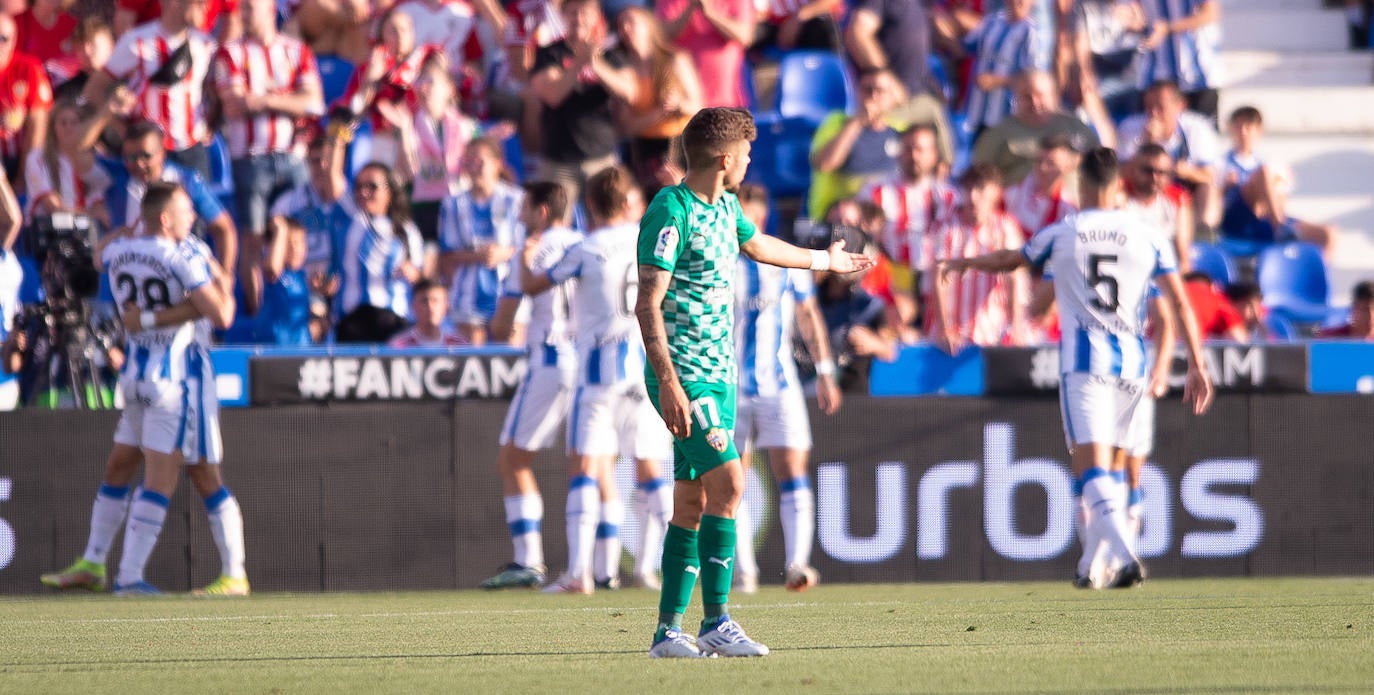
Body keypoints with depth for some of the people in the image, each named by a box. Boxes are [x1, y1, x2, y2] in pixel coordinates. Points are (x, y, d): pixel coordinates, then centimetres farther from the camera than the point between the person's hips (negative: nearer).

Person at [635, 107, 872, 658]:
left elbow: (757, 245, 37)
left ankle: (668, 631, 8)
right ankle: (716, 623, -17)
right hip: (684, 377, -9)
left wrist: (824, 260, 52)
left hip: (718, 376, 9)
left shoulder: (725, 207, 14)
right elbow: (648, 304, -19)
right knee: (727, 480, -18)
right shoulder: (670, 211, -15)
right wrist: (668, 382, -26)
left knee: (692, 503, 6)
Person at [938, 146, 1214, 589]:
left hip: (1085, 361, -3)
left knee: (1091, 467, -11)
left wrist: (962, 263, 40)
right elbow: (1180, 304, 2)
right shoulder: (1148, 237, 6)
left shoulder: (1061, 235, 3)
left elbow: (1007, 261, 20)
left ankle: (1125, 554, -31)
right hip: (1131, 362, 3)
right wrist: (1197, 366, 5)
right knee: (1102, 466, 17)